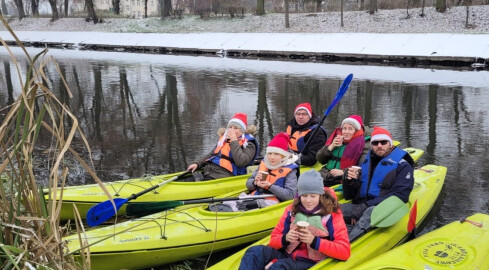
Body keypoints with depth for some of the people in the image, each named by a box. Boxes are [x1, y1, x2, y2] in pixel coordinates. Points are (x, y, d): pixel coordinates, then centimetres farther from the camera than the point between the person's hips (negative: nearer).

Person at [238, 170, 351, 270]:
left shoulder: (332, 214, -4)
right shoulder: (291, 210, 7)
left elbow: (345, 251, -11)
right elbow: (274, 240, 11)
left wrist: (314, 241, -21)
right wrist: (285, 238, -13)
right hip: (287, 255, 5)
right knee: (255, 252, -23)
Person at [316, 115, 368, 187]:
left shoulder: (363, 146, 1)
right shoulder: (336, 139, 18)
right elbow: (319, 159, 13)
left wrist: (343, 172, -18)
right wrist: (331, 146, -1)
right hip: (325, 175, 6)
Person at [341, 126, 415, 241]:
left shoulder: (403, 165, 5)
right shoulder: (367, 162, 19)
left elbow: (399, 196, -9)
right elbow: (349, 196, 18)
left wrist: (366, 206, -17)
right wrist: (349, 181, -6)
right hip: (360, 206, 5)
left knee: (372, 211, -39)